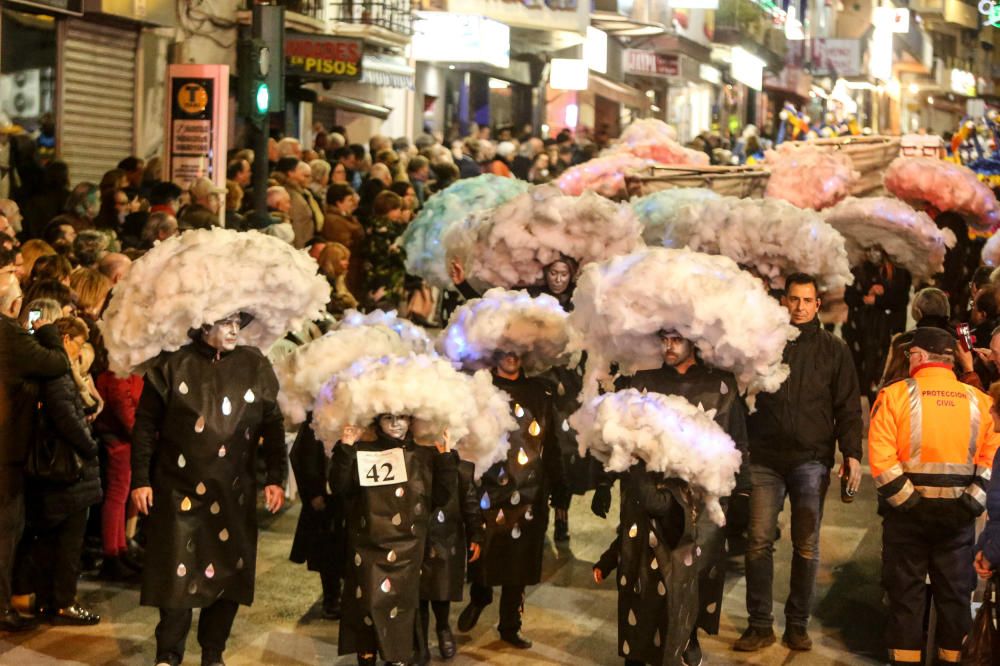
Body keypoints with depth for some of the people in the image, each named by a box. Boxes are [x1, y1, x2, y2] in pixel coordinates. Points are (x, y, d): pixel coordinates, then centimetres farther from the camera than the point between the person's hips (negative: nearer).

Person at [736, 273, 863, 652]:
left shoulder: (833, 349, 7)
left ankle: (798, 625, 14)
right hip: (765, 458, 1)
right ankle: (760, 625, 6)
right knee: (759, 542, -2)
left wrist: (852, 453, -6)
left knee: (806, 546, 4)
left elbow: (848, 407, 5)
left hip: (812, 460, 0)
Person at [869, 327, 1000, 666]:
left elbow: (881, 458, -17)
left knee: (906, 588, 9)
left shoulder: (895, 395, -9)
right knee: (955, 590, 14)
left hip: (909, 510, -2)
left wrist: (906, 499, -12)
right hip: (958, 511, 2)